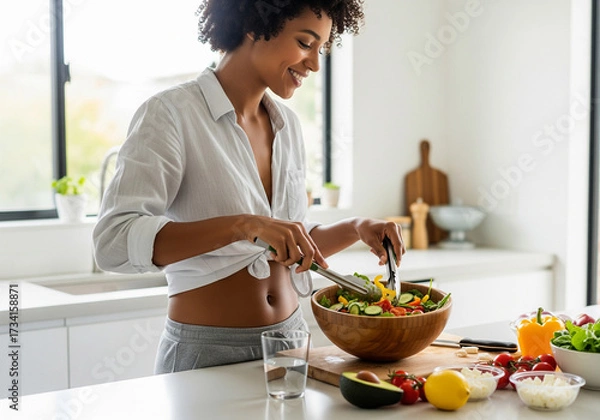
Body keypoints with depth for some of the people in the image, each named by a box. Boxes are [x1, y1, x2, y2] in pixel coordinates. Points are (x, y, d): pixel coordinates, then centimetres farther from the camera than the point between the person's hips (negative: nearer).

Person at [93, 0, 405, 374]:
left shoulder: (288, 125, 8)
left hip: (290, 337, 7)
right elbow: (114, 243, -25)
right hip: (207, 352, -6)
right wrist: (242, 225, -34)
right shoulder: (171, 114, -13)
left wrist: (356, 229, 0)